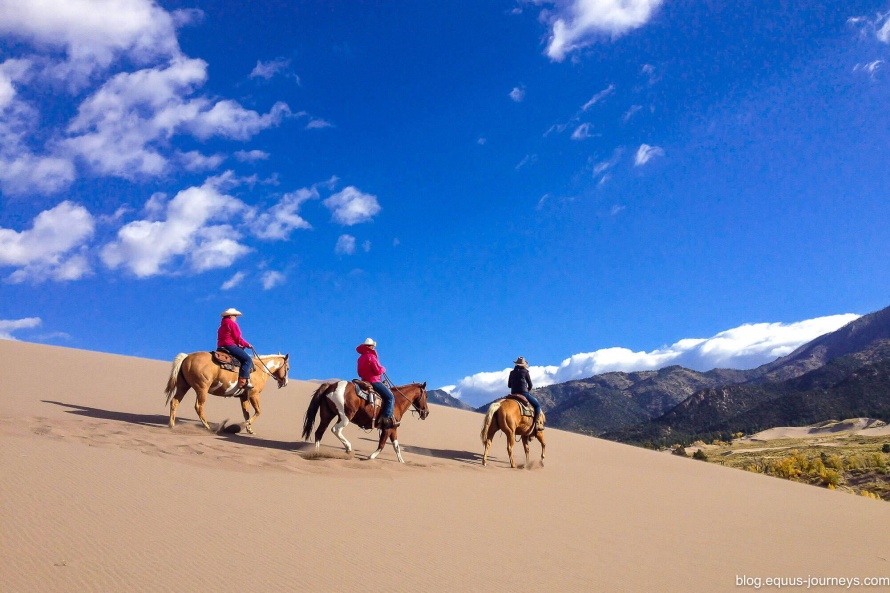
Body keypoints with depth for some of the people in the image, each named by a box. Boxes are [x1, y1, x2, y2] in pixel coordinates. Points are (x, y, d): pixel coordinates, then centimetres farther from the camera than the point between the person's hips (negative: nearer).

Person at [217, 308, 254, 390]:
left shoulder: (223, 325, 26)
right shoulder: (232, 323, -2)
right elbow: (237, 338, -8)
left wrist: (241, 345, 19)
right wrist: (247, 344, 4)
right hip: (230, 345, -10)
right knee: (248, 359, -16)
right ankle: (243, 381, -33)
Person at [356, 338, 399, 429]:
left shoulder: (361, 358, 16)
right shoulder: (371, 357, -14)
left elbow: (360, 373, 23)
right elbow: (378, 370, -17)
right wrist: (383, 369, 2)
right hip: (374, 381, -10)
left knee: (388, 395, 21)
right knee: (390, 397, -12)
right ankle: (386, 419, -24)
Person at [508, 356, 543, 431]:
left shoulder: (512, 372, 10)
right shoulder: (525, 372, -3)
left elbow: (509, 385, 15)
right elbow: (530, 385, 3)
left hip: (513, 394, 6)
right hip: (524, 393, -5)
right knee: (537, 405, 4)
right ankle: (537, 424, -9)